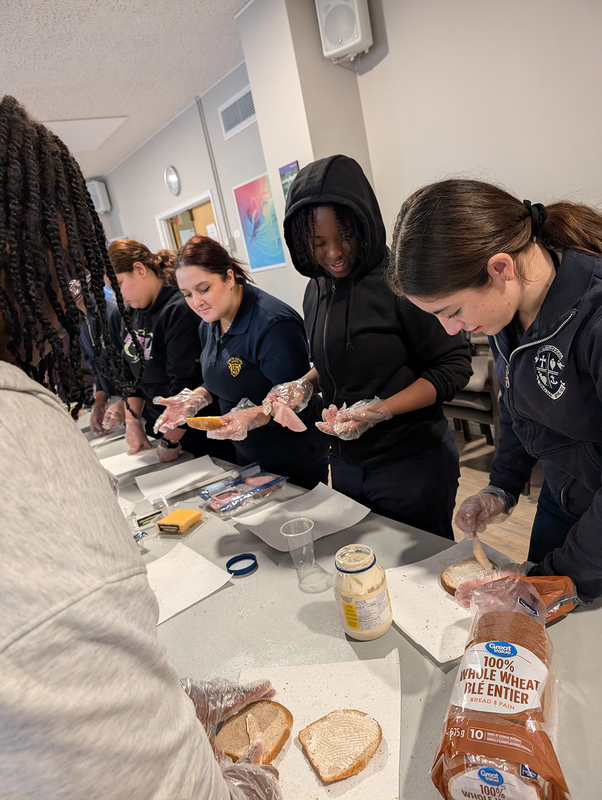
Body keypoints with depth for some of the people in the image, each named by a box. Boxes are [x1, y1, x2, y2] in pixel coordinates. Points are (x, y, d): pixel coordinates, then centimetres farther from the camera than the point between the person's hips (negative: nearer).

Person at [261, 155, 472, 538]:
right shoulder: (318, 290, 5)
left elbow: (453, 366, -16)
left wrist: (380, 410, -24)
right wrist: (306, 384, -2)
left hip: (412, 463, -6)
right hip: (346, 462, 7)